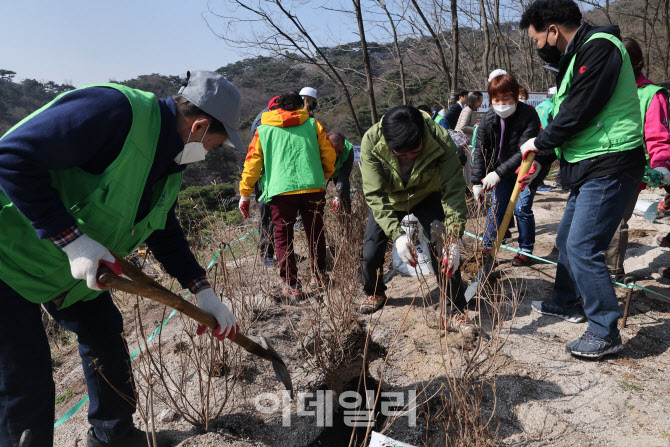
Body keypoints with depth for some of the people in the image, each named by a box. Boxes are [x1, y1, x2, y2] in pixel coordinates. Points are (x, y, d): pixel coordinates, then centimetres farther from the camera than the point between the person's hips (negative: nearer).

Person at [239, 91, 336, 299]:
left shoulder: (263, 130, 13)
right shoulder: (312, 124, 13)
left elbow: (252, 162, 9)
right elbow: (329, 154, 11)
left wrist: (245, 194, 12)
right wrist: (324, 176, 28)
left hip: (281, 190, -1)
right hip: (313, 188, 2)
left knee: (283, 237, 7)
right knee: (315, 234, 16)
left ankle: (292, 285, 4)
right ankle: (319, 277, 26)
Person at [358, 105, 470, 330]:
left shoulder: (440, 141, -35)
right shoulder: (371, 142, -34)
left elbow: (454, 191, -34)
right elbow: (375, 194, -33)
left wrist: (453, 239, -42)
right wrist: (397, 234, -43)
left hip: (427, 196, -1)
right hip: (388, 199, 1)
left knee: (444, 249, -16)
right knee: (370, 252, -3)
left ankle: (457, 312, -1)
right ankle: (375, 293, 29)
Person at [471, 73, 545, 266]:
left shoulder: (529, 116, -26)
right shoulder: (487, 120, -14)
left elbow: (523, 153, -32)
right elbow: (480, 151, -9)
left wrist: (498, 174, -40)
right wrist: (477, 181, -16)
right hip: (502, 169, 4)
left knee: (522, 208, -6)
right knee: (496, 207, 2)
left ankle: (526, 250, 13)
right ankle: (488, 247, 15)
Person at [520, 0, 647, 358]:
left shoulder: (599, 47, -15)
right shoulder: (576, 55, 16)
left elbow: (578, 111, -21)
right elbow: (567, 112, 18)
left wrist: (540, 142, -6)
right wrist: (537, 158, 13)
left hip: (609, 169, -10)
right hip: (588, 168, 10)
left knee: (582, 248, -11)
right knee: (567, 239, 19)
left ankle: (605, 332, 1)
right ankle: (567, 303, 36)